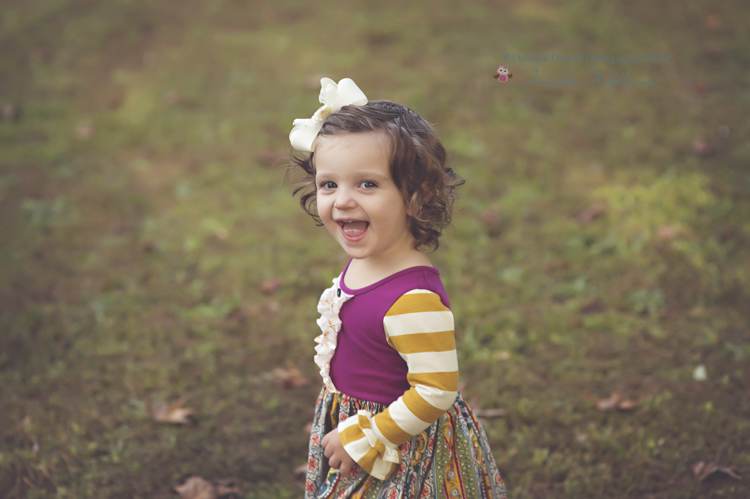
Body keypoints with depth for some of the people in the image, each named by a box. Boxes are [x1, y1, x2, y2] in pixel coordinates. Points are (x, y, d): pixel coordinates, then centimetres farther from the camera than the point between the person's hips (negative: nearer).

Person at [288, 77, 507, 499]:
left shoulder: (414, 299, -31)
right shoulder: (362, 265, -3)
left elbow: (436, 392, -30)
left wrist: (364, 442, -22)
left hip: (405, 454, -8)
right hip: (352, 429, 8)